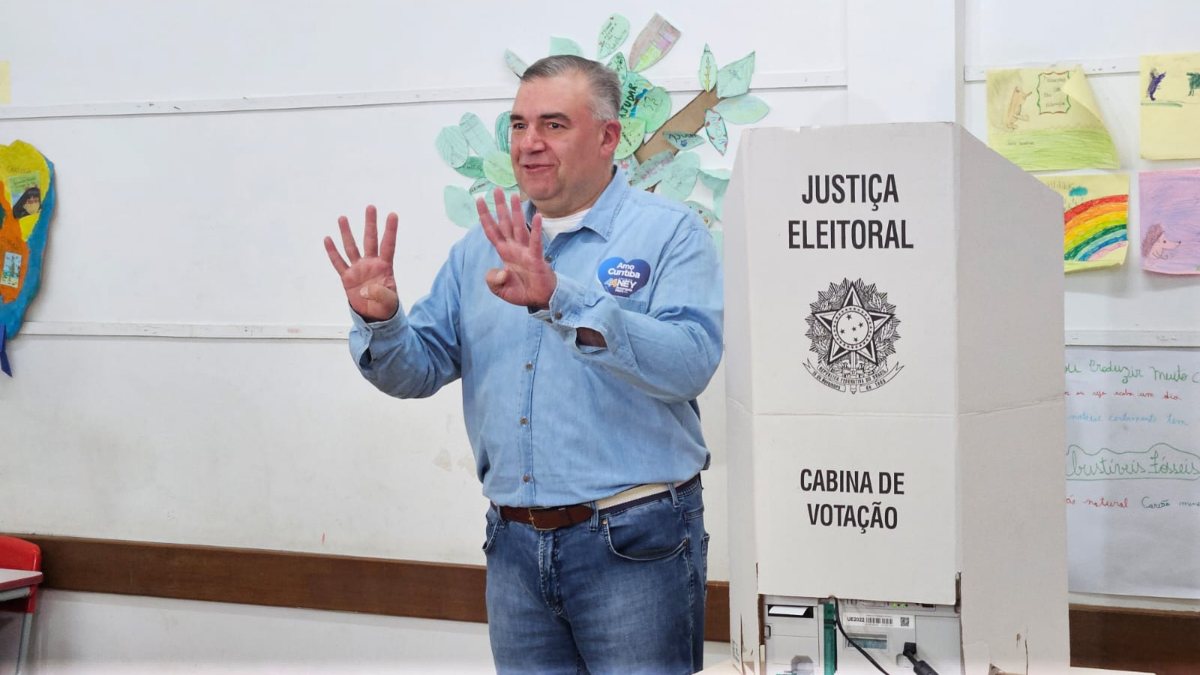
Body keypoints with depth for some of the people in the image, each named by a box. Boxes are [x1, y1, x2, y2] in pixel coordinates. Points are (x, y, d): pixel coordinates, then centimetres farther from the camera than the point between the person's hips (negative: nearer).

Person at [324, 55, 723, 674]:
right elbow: (420, 370, 9)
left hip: (633, 543, -4)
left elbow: (690, 362, -21)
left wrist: (560, 298, -29)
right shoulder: (479, 250, 11)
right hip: (513, 544, 5)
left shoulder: (669, 233, -5)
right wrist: (380, 321, -13)